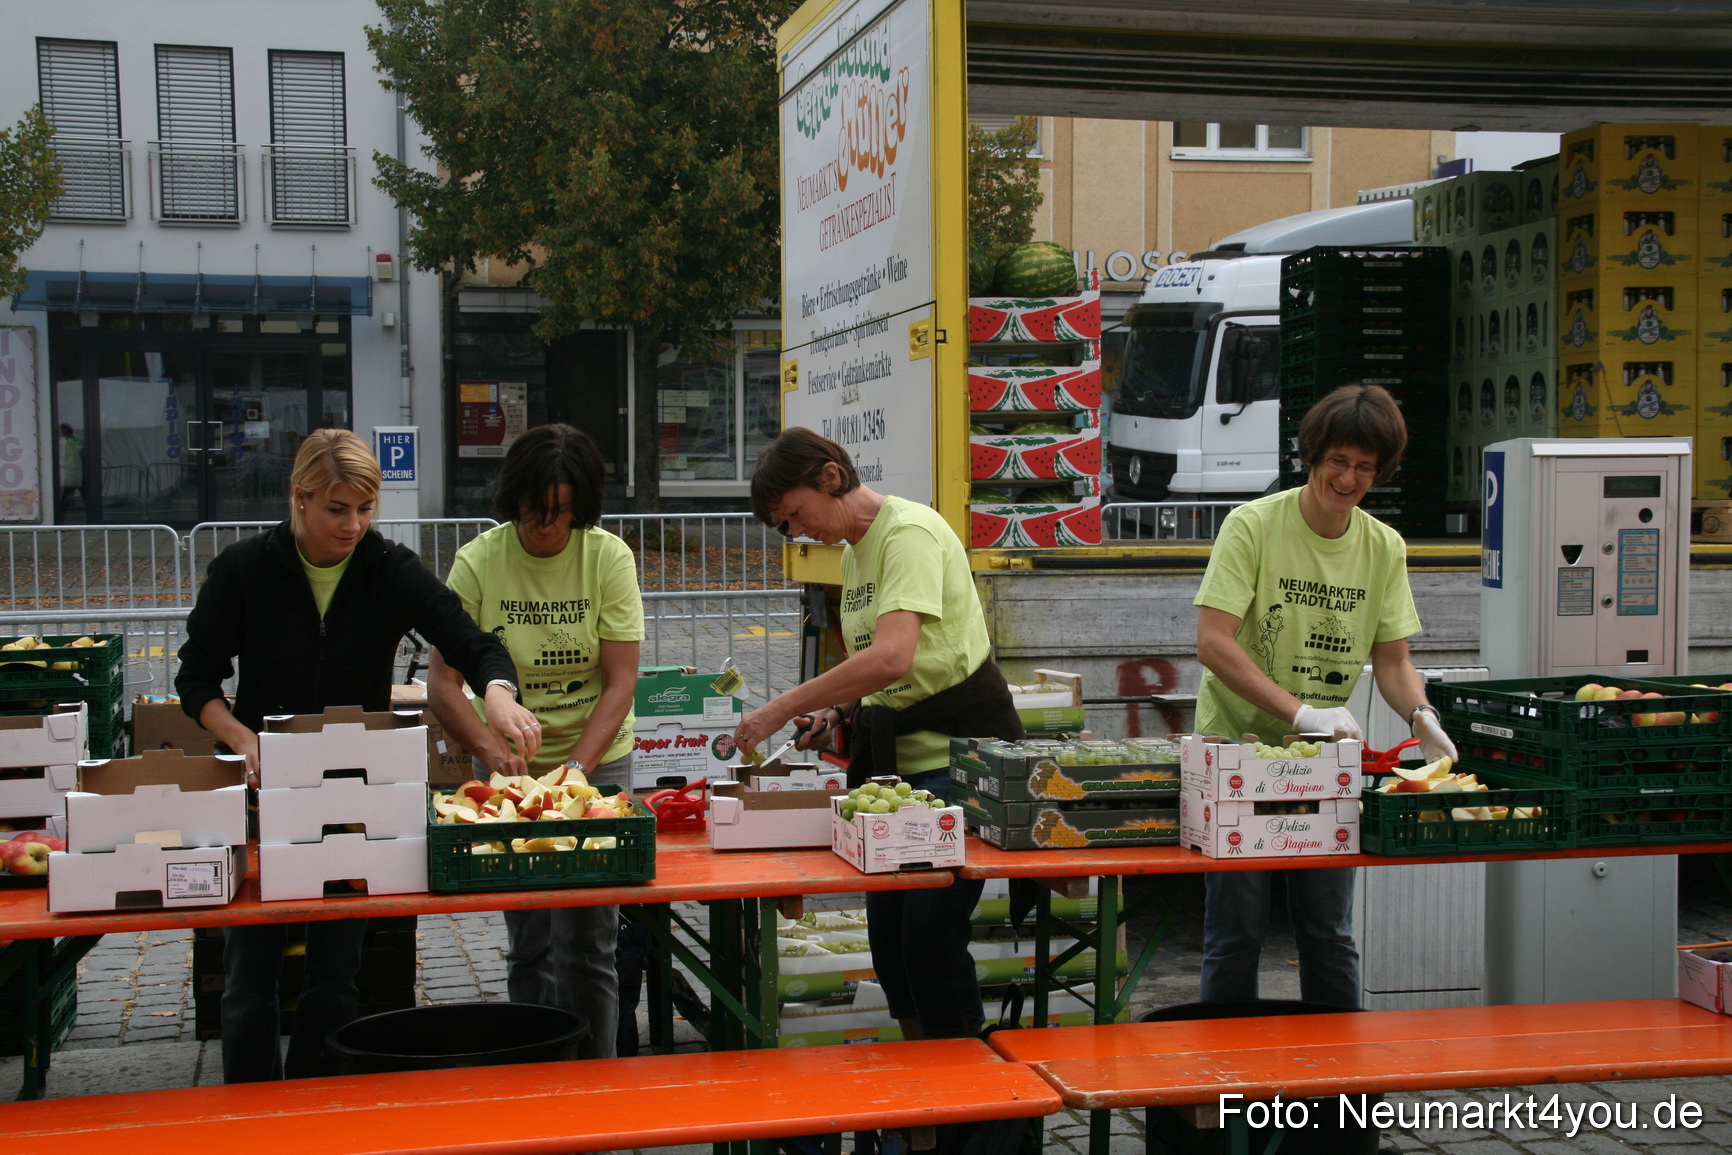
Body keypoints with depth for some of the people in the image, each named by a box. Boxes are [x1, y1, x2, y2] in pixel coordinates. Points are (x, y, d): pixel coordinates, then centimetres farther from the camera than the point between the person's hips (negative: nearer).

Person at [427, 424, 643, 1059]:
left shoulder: (609, 558, -8)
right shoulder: (478, 562, -8)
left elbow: (620, 684, -11)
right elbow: (443, 683, -13)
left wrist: (575, 767, -24)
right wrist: (493, 750, -29)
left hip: (597, 761, -1)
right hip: (509, 767, 1)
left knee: (586, 946, -3)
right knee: (529, 946, 7)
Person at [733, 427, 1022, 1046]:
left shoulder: (910, 533, -16)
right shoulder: (854, 552, 14)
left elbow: (893, 658, -30)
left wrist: (782, 708, -26)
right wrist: (836, 711, 7)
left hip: (954, 760, -9)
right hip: (895, 759, 9)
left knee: (930, 935, -8)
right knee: (888, 931, 9)